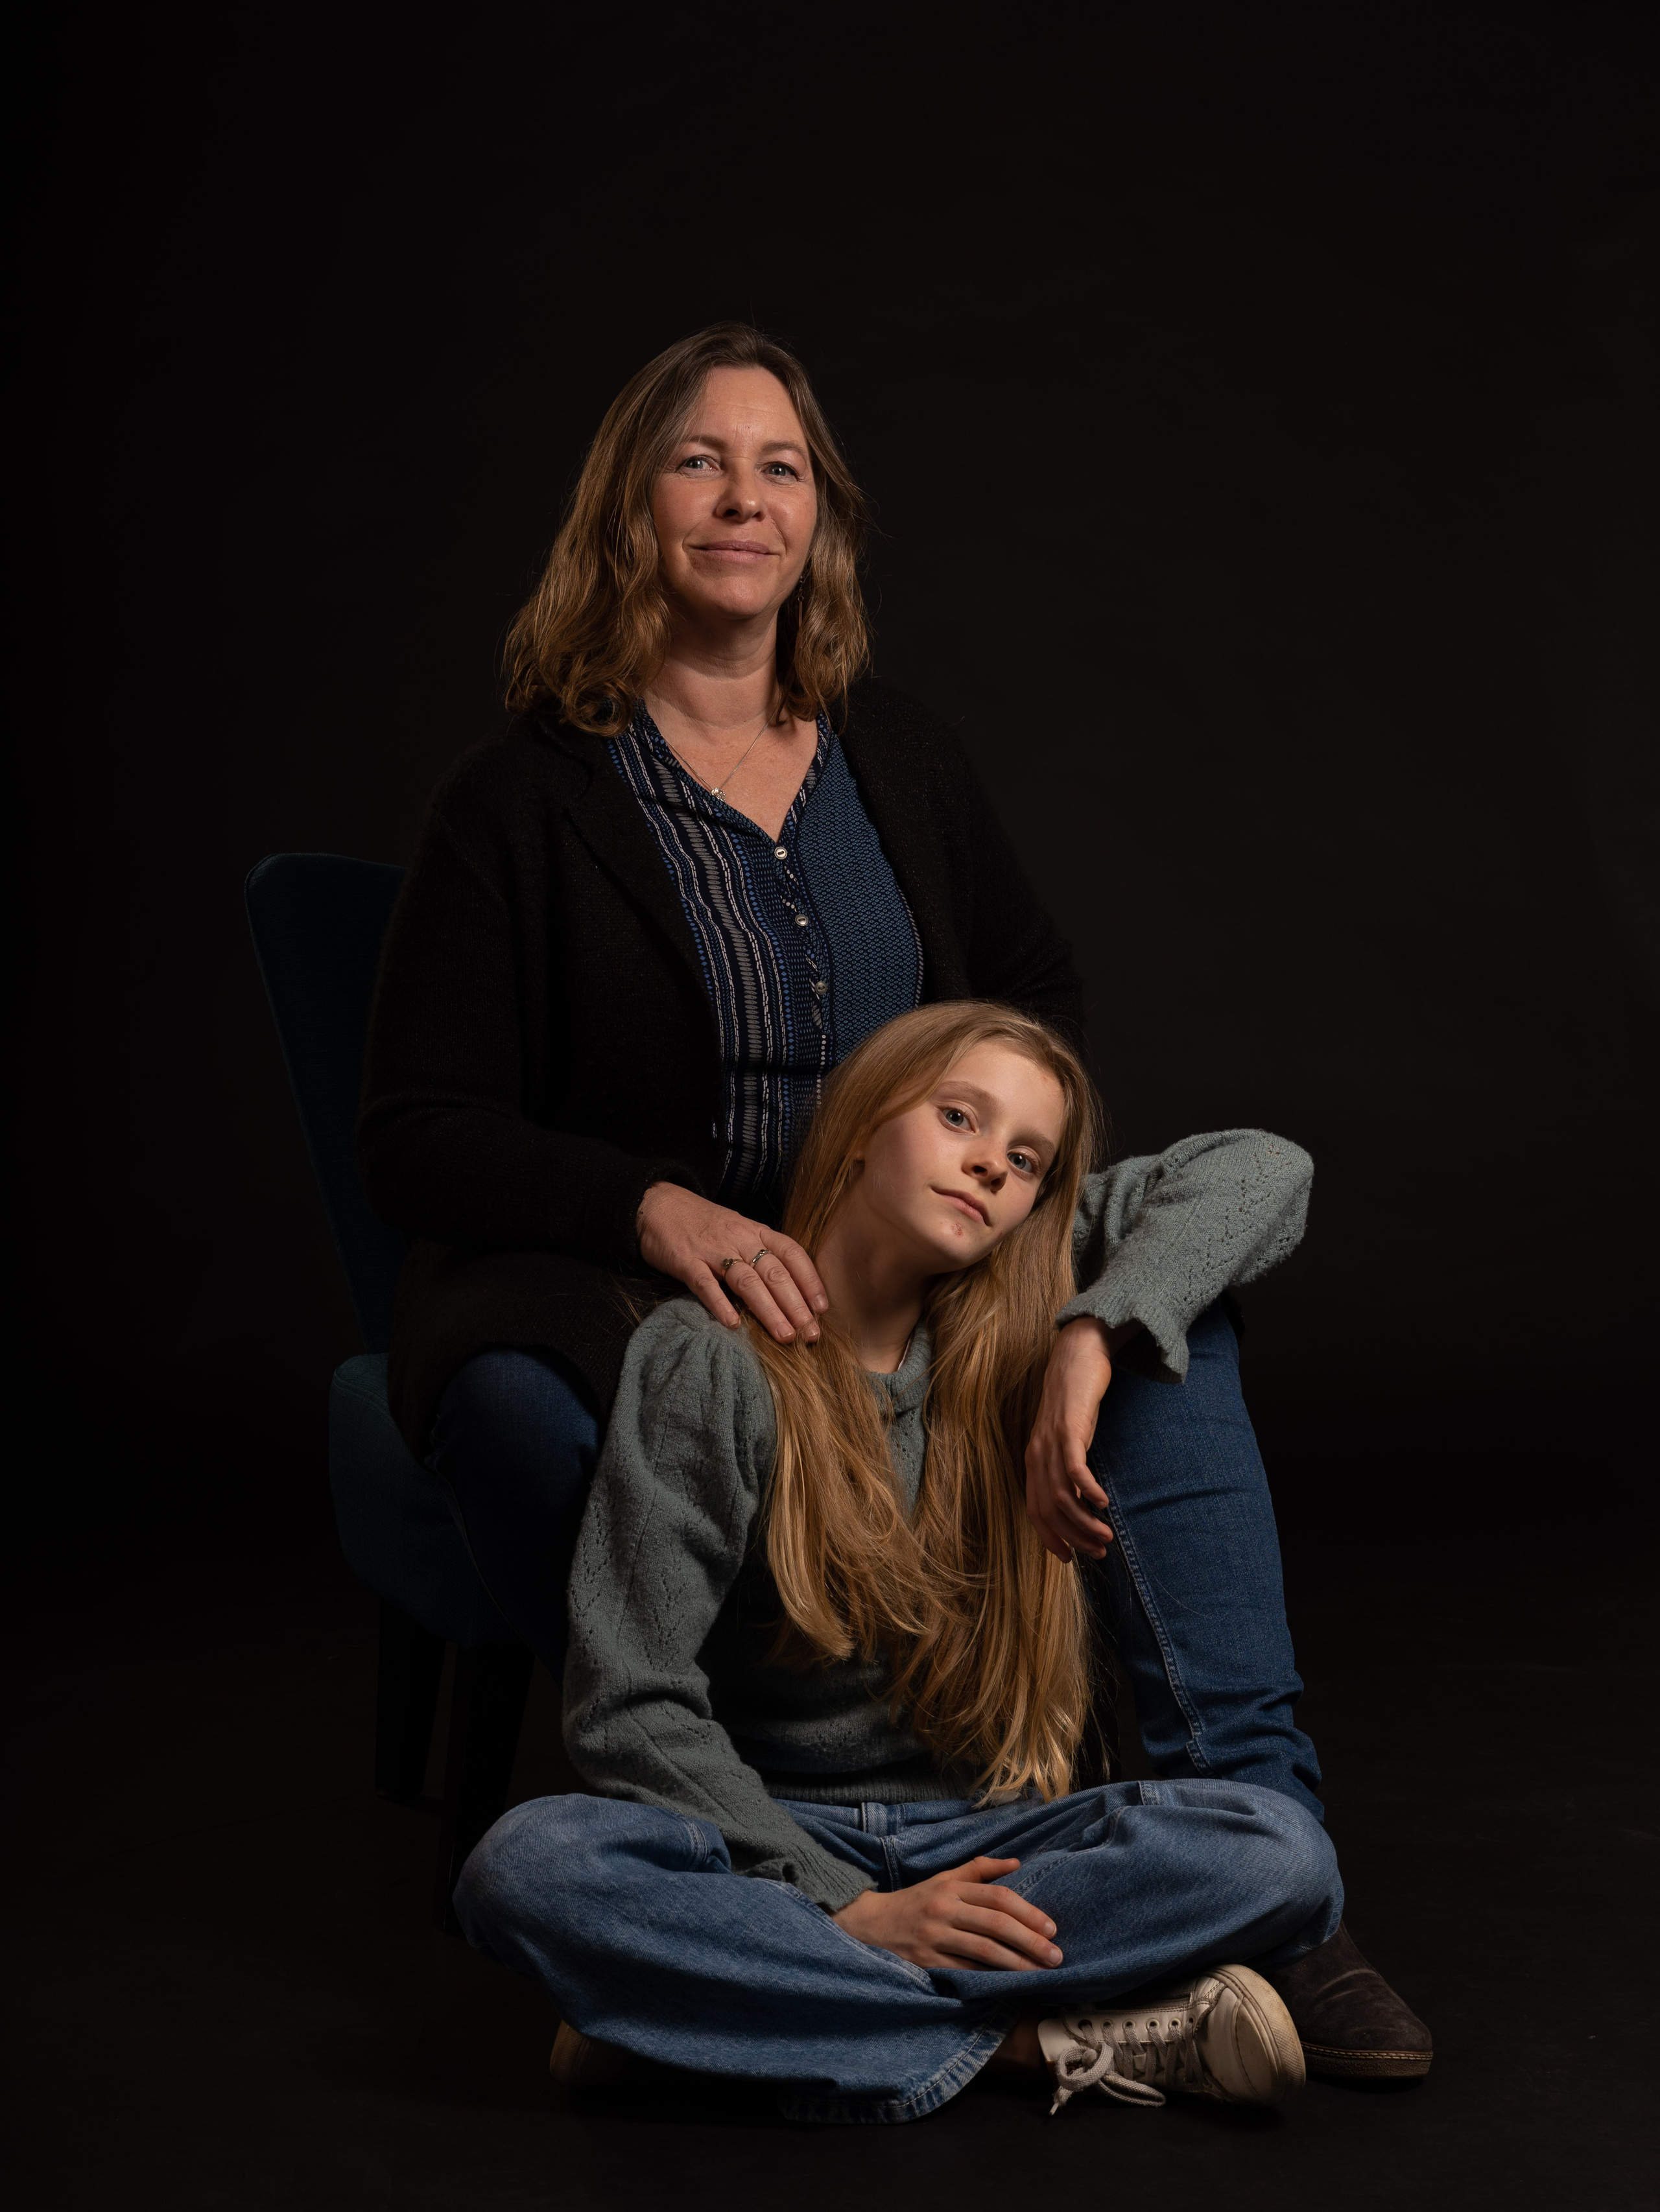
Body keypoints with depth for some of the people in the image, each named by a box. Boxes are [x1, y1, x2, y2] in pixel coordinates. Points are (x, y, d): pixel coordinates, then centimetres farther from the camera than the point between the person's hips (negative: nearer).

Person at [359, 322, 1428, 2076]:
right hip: (591, 1302, -4)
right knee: (551, 1461, -38)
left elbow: (1044, 1007, 22)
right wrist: (659, 1212, -24)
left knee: (1165, 1316, -22)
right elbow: (417, 1135, -6)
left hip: (902, 1278, 4)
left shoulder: (900, 763, 13)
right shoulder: (524, 801, -2)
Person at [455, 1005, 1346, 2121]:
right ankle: (1035, 2039, -30)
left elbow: (1269, 1171, 4)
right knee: (527, 1866, -34)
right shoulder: (709, 1360, -7)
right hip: (775, 1843, -2)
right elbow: (633, 1705, -11)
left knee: (1284, 1854, -26)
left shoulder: (1014, 1340, 5)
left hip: (978, 1838, 3)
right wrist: (845, 1909, -19)